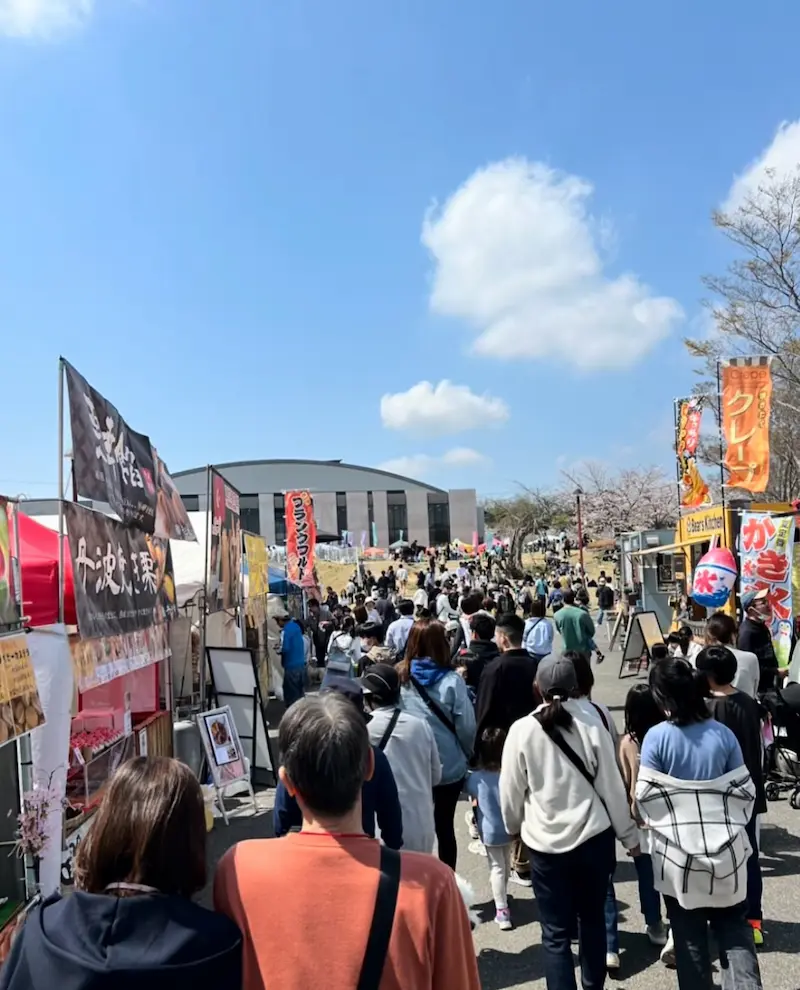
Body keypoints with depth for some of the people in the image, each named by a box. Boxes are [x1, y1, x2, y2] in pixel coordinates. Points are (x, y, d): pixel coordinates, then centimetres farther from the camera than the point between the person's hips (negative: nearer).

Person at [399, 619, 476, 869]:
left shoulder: (399, 677, -12)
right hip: (449, 767, -1)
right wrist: (468, 756, 7)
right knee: (445, 828, 15)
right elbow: (466, 727, -13)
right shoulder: (451, 680, -16)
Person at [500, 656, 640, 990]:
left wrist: (513, 826, 18)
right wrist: (629, 836, 10)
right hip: (593, 838, 2)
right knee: (592, 919, 23)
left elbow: (510, 790, -2)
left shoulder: (522, 730, -11)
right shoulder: (592, 726, -10)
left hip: (545, 843, -2)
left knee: (556, 932, 8)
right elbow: (612, 787, -3)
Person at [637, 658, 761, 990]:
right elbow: (745, 791, -2)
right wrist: (732, 823, 15)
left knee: (689, 934, 13)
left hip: (678, 851, -2)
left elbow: (646, 795, -12)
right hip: (725, 848, 2)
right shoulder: (723, 733, -7)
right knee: (734, 927, 16)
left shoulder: (657, 737, -16)